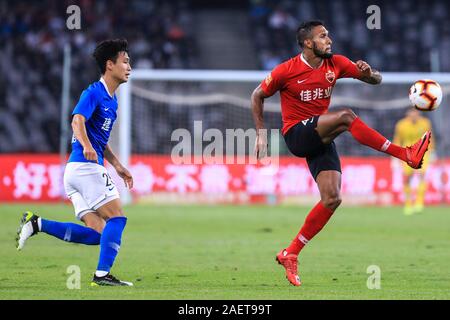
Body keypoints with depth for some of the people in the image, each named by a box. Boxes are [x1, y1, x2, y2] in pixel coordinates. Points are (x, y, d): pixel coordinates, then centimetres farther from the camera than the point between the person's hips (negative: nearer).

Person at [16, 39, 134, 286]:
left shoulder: (111, 99, 21)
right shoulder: (94, 92, -8)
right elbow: (78, 121, -26)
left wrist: (117, 165, 27)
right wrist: (87, 146, -44)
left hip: (77, 170, 9)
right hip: (86, 166, -9)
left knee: (96, 234, 2)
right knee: (117, 217, -10)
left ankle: (37, 224, 0)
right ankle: (102, 274, -13)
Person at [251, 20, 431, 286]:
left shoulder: (335, 64, 3)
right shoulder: (287, 70, -9)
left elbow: (376, 80, 8)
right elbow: (258, 96, 3)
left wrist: (368, 72, -16)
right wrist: (261, 132, -2)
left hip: (321, 138, 6)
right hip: (297, 134, -6)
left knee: (332, 199, -8)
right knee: (346, 116, -30)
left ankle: (290, 254, 1)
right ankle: (407, 155, -30)